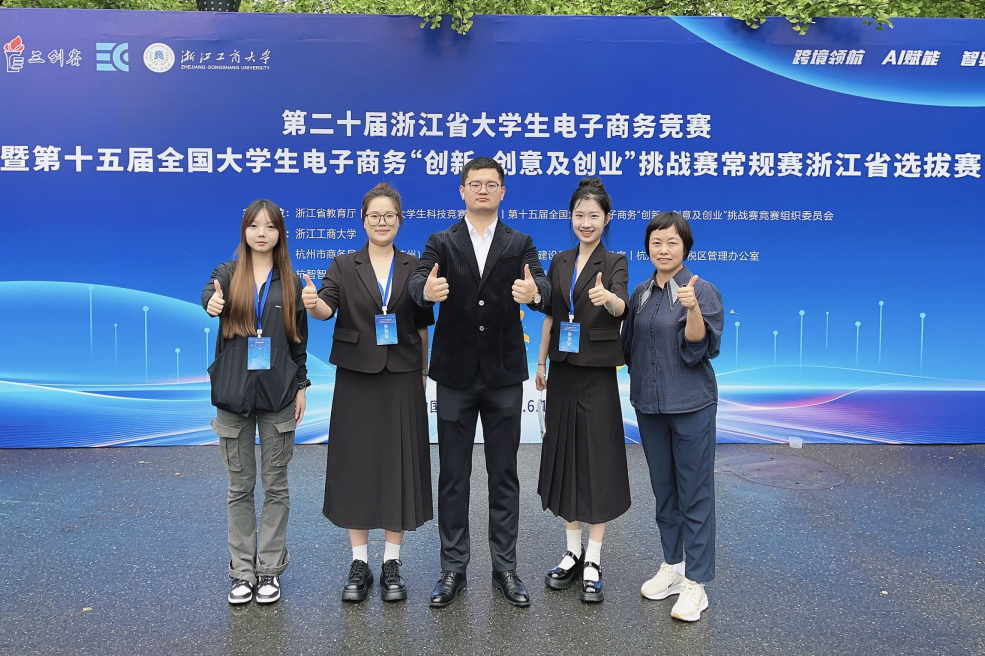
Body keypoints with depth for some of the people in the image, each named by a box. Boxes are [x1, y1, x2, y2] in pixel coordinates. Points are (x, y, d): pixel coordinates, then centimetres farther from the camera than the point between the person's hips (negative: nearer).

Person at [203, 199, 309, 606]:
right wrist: (212, 304, -44)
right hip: (234, 393, 0)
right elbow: (210, 296, -21)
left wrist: (301, 386, 3)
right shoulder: (228, 273, 2)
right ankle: (242, 571, 18)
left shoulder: (290, 282, 5)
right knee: (240, 487, 8)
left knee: (276, 485, 7)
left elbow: (299, 339, 8)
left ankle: (270, 569, 18)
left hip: (279, 395, 0)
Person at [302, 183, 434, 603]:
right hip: (356, 379, 0)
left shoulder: (413, 268, 6)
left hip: (401, 379, 0)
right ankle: (359, 564, 17)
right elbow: (326, 309, -12)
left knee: (399, 466, 2)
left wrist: (422, 375, 3)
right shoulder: (344, 267, 4)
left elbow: (422, 327, 7)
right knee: (356, 466, 4)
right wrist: (312, 303, -35)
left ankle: (392, 564, 15)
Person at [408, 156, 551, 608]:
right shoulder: (441, 243, 3)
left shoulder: (520, 243, 4)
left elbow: (542, 285, -14)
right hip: (456, 373, 0)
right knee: (453, 475, 7)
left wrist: (533, 292, -39)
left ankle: (505, 567, 21)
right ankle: (453, 567, 20)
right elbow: (418, 280, -16)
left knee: (504, 474, 9)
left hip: (503, 373, 1)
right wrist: (427, 290, -41)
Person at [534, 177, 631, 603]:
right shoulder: (560, 263, 9)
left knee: (598, 460, -1)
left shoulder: (614, 262, -4)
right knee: (564, 456, 9)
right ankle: (573, 552, 23)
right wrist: (541, 363, 13)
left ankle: (593, 562, 9)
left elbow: (621, 307, -23)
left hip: (598, 372, -5)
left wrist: (607, 298, -45)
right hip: (563, 371, 5)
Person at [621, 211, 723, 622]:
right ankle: (672, 565, 31)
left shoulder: (703, 291, -8)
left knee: (694, 492, 0)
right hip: (650, 403, 6)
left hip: (691, 404, -6)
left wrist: (693, 308, -30)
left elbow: (699, 348, -18)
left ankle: (695, 583, 9)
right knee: (663, 488, 16)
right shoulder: (641, 293, 9)